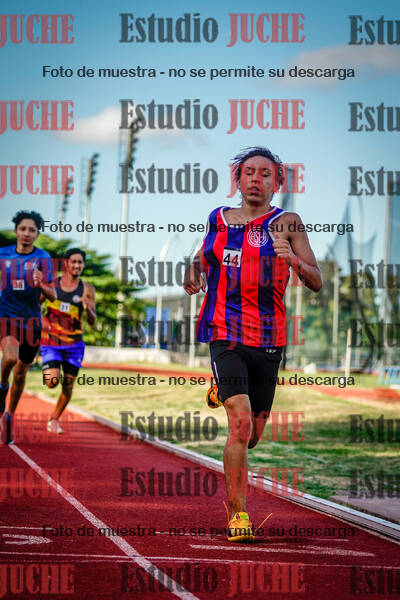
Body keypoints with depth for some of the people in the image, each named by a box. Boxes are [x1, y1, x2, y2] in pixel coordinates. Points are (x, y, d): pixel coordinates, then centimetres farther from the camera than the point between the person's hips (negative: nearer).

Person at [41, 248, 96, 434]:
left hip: (74, 343, 1)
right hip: (51, 342, -1)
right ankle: (49, 373, 21)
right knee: (52, 382, -16)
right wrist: (41, 320, -8)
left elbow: (92, 321, -1)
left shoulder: (87, 289, 0)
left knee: (68, 385, 2)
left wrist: (88, 308, -22)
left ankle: (54, 419, 22)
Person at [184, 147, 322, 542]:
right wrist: (194, 276, 2)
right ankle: (237, 514, -9)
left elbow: (317, 283, -4)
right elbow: (203, 259, 24)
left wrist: (293, 260, -23)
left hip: (268, 341, 1)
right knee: (240, 426, -19)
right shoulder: (219, 220, 6)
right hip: (225, 336, -1)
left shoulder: (286, 224, 0)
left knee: (252, 435, 14)